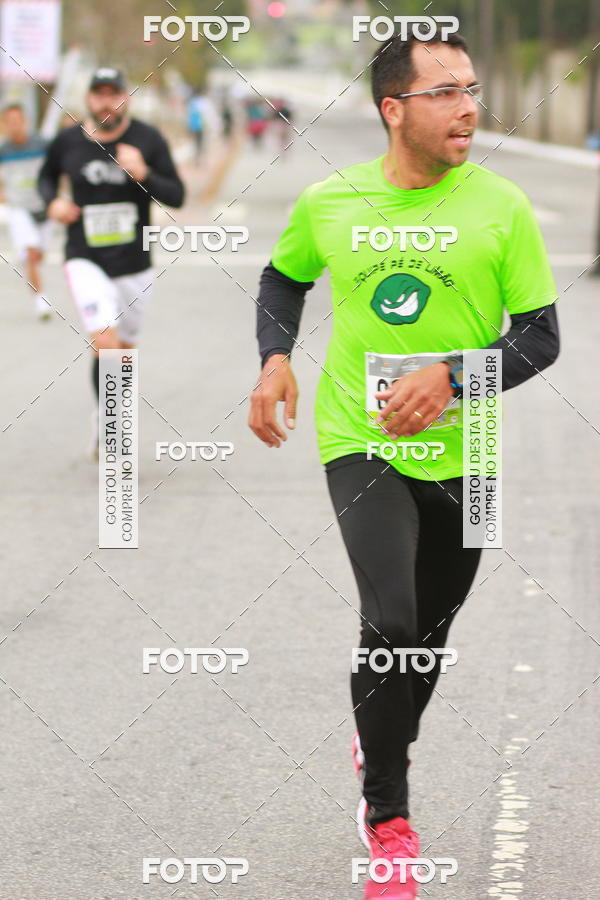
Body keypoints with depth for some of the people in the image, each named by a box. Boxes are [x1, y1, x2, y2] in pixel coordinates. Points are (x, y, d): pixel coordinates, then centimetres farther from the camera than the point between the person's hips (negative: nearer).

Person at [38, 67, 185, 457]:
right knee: (105, 344, -21)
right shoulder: (68, 141, -3)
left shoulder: (148, 139, -4)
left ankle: (106, 422, 38)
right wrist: (53, 201, -3)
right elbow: (47, 175, 18)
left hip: (135, 264, 2)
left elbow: (177, 196, -5)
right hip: (86, 263, -2)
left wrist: (143, 174, -22)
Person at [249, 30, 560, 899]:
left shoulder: (500, 205, -9)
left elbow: (541, 336, -7)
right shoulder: (329, 201, -5)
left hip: (461, 454, 2)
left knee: (427, 636, 16)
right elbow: (284, 276, 16)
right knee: (391, 622, -19)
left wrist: (452, 377, -23)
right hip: (360, 438, -1)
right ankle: (387, 815, -2)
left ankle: (381, 745, 47)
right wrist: (275, 358, -2)